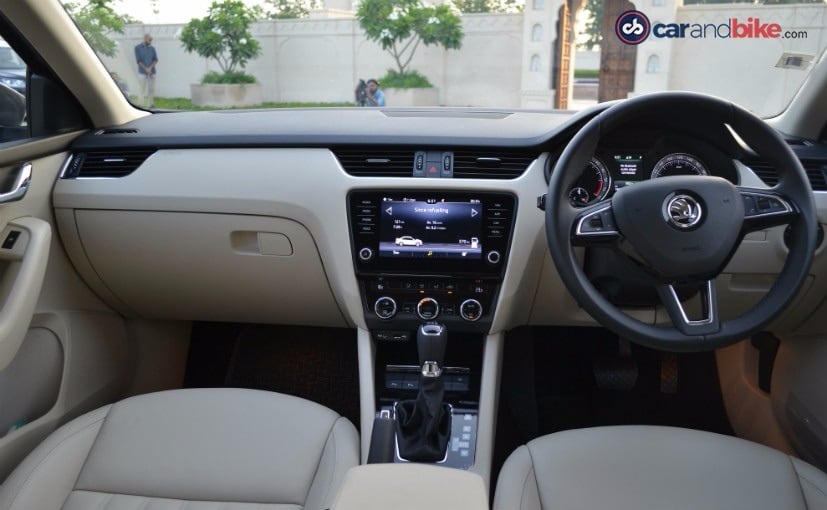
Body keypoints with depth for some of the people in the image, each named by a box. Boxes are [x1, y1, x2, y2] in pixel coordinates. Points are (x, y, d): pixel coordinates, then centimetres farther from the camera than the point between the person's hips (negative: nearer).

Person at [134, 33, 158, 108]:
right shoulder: (137, 48, 0)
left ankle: (150, 105, 6)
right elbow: (138, 60, -6)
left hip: (152, 72, 3)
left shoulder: (152, 48, 8)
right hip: (142, 73, -3)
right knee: (143, 89, -3)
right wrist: (146, 69, -16)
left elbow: (156, 60, 2)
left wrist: (150, 68, -13)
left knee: (152, 89, 1)